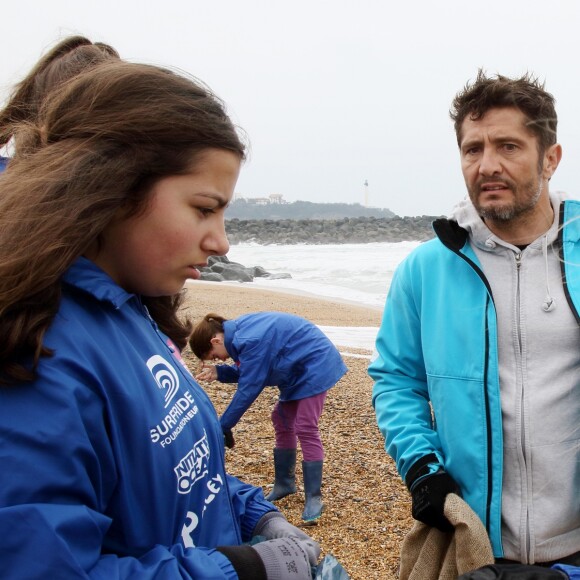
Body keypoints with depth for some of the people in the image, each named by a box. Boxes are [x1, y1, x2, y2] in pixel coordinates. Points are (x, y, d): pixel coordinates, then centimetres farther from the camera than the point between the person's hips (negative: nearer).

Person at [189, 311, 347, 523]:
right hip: (299, 369, 11)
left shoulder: (250, 341, -29)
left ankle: (314, 498, -6)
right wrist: (220, 372, -8)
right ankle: (284, 483, 25)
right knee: (282, 421, 13)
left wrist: (223, 426, -16)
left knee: (305, 429, -12)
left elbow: (248, 389, -24)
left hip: (315, 365, -11)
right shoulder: (239, 331, 1)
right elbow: (249, 371, 9)